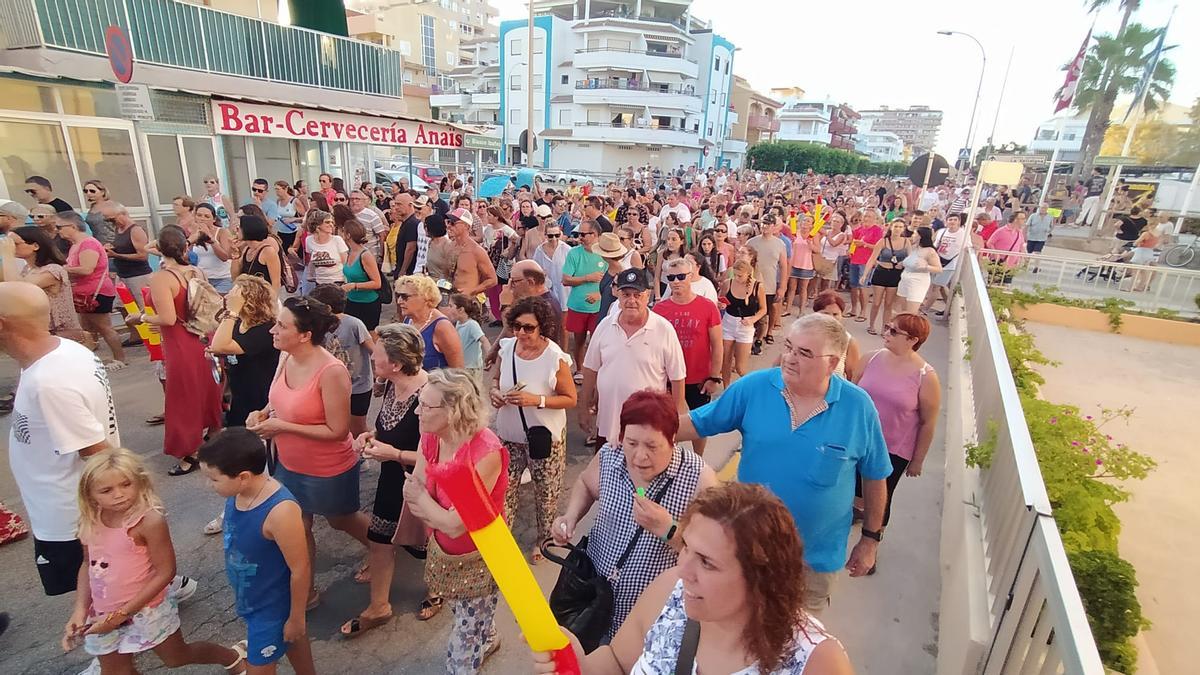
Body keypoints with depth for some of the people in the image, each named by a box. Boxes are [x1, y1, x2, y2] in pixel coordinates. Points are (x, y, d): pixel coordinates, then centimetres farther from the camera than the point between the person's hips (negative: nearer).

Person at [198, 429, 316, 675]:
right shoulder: (238, 492, -15)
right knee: (291, 642, 29)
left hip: (273, 605, -7)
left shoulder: (280, 511, -38)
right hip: (249, 596, 7)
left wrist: (296, 617, -14)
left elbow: (300, 569, -27)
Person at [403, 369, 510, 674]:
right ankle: (488, 640, 61)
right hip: (443, 552, 7)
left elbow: (455, 524, -30)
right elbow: (412, 499, -6)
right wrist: (443, 517, -22)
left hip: (478, 559, -7)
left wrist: (422, 498, -15)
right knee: (466, 618, 32)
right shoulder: (429, 439, -11)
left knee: (466, 640, 13)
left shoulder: (486, 452, -34)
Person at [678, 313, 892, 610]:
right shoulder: (752, 388, -15)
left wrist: (870, 539, 4)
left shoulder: (859, 407, -14)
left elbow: (874, 478, -2)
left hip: (817, 553, 0)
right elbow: (696, 423, -9)